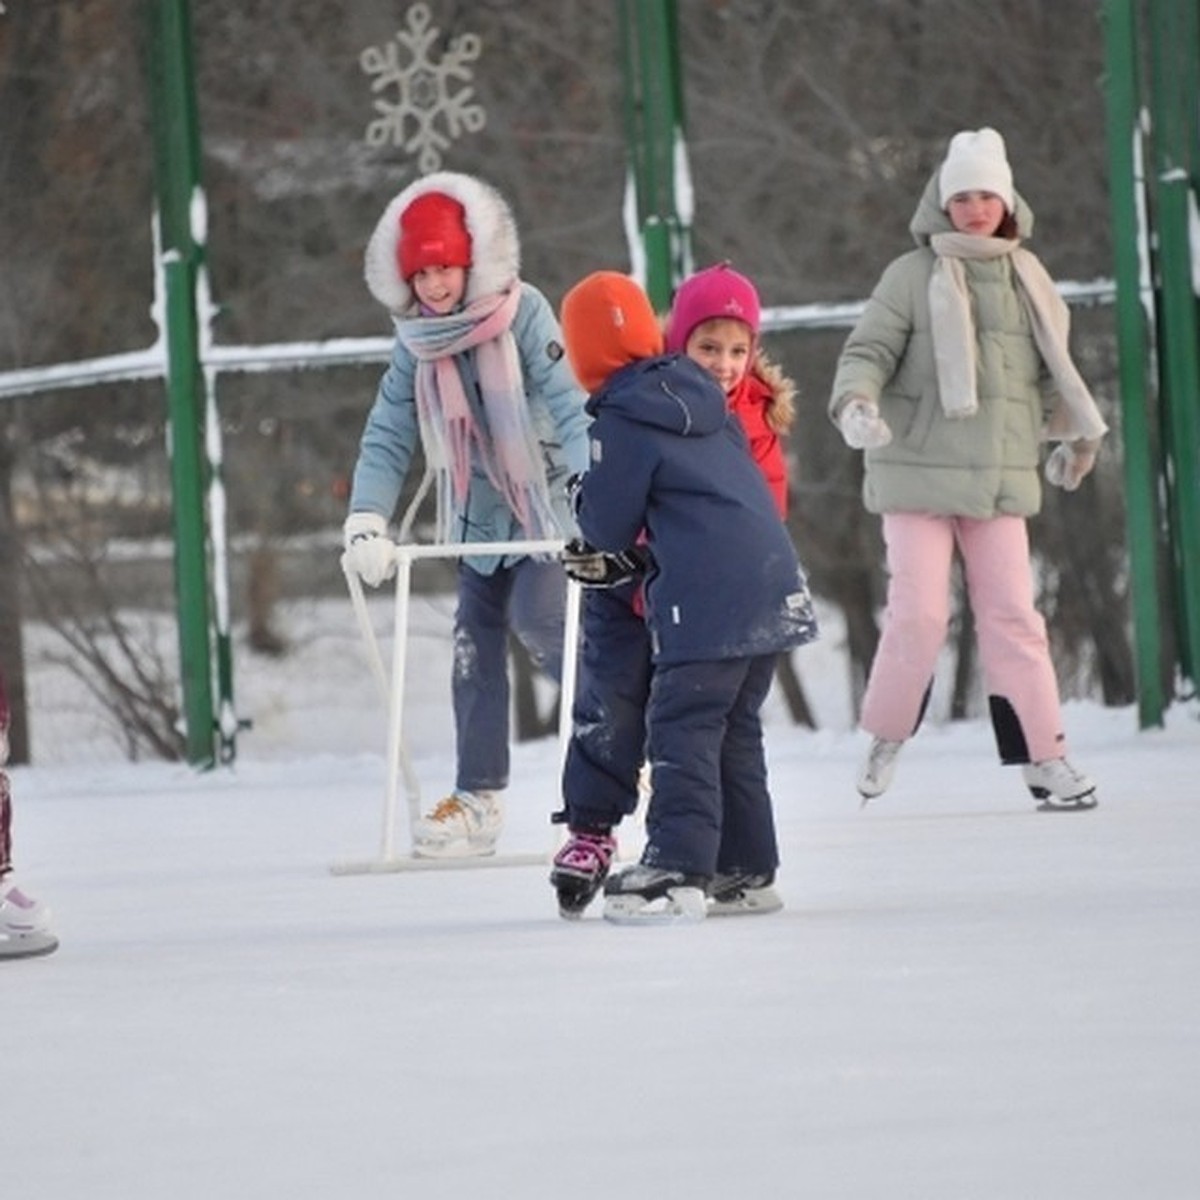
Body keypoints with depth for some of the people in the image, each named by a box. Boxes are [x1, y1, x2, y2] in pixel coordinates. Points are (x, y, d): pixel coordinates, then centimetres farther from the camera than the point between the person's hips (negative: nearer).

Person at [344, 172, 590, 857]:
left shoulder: (522, 314, -15)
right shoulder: (416, 344, 1)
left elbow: (570, 406, -21)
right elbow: (388, 436, 0)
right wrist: (367, 520, -13)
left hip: (547, 502, -6)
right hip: (480, 516, 6)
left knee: (537, 618, -21)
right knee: (475, 646, 2)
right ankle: (479, 800, 7)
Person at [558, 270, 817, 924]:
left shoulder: (623, 422, -8)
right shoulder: (704, 398, 16)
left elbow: (608, 529, -4)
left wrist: (584, 499, 19)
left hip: (705, 600, -8)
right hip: (774, 588, 8)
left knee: (682, 728, -9)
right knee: (735, 728, 16)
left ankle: (678, 870, -18)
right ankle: (747, 865, 19)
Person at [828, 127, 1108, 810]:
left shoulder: (1026, 279, 11)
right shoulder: (914, 276, -2)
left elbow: (1052, 368, 24)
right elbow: (869, 350, -5)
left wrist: (1076, 432, 31)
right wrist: (857, 400, -25)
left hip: (999, 481, 3)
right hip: (918, 473, -3)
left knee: (1012, 614, -1)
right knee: (919, 613, -8)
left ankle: (1043, 754, 3)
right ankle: (887, 736, 12)